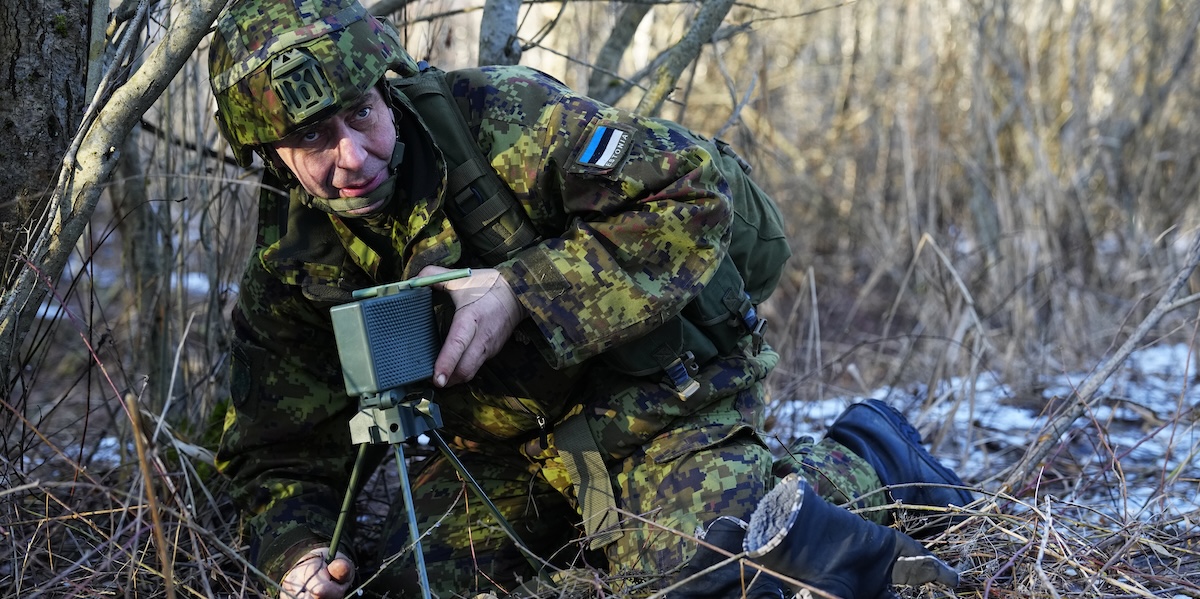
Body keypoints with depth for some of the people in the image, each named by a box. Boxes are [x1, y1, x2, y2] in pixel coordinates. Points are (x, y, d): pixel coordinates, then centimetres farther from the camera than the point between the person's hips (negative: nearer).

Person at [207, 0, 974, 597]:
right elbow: (283, 456, 1)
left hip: (659, 391, -6)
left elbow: (696, 187, -27)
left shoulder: (496, 116, -22)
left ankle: (864, 461, 3)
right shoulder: (289, 271, -6)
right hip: (510, 445, 6)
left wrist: (521, 291, -32)